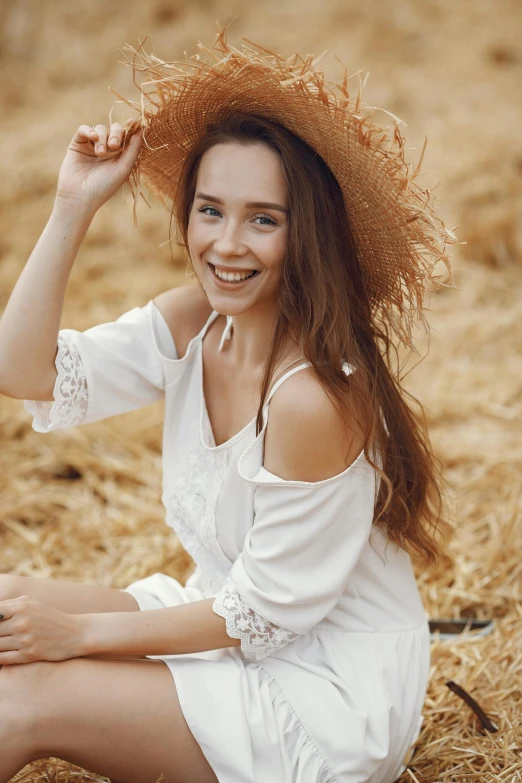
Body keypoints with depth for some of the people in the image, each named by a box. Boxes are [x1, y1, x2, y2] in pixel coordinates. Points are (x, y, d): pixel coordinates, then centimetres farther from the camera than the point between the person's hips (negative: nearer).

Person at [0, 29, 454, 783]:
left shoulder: (314, 396, -29)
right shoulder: (194, 323, -6)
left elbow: (263, 614, -21)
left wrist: (80, 632, -18)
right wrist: (73, 208, -13)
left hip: (328, 698, -8)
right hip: (229, 622, 8)